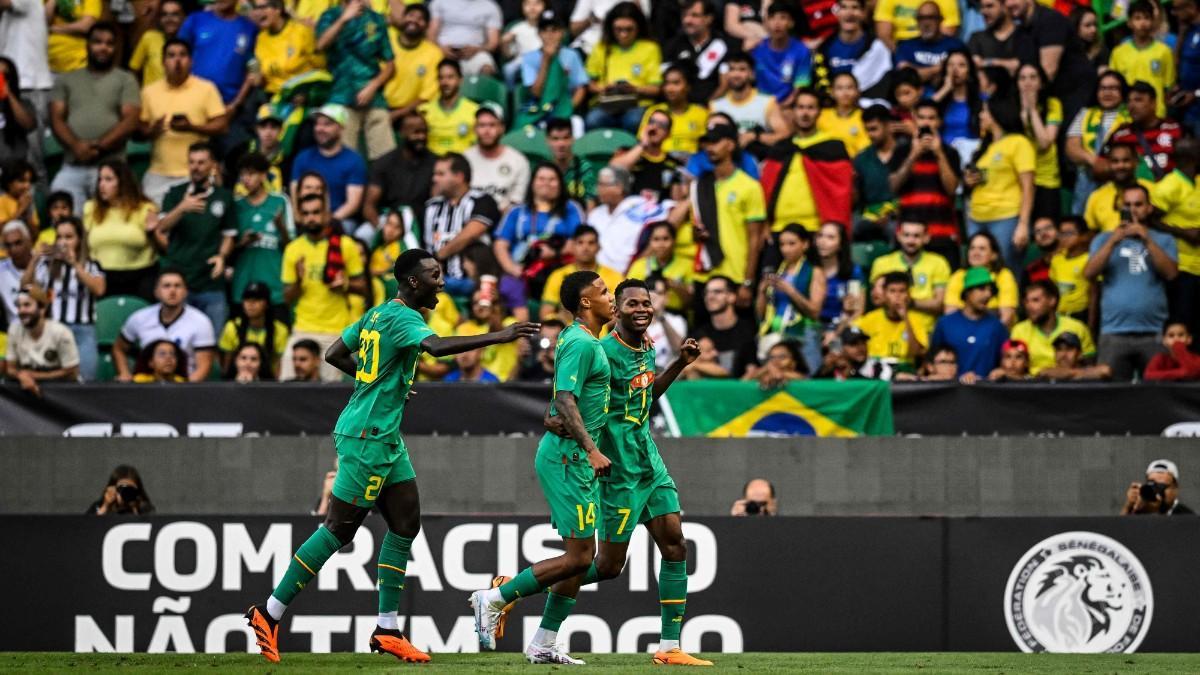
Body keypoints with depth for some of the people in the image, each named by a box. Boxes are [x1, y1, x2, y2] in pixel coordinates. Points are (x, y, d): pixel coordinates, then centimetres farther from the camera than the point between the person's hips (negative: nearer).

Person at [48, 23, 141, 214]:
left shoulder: (125, 80, 10)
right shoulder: (66, 80, 17)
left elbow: (130, 121, -2)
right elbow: (56, 119, 6)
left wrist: (99, 146, -14)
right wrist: (76, 146, -13)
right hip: (72, 168, 2)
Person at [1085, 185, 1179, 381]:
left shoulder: (1164, 241, 11)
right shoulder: (1104, 239, 13)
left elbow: (1170, 273, -5)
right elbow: (1089, 273, -1)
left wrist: (1147, 240, -12)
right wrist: (1113, 241, -11)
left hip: (1154, 333, 0)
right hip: (1115, 333, 0)